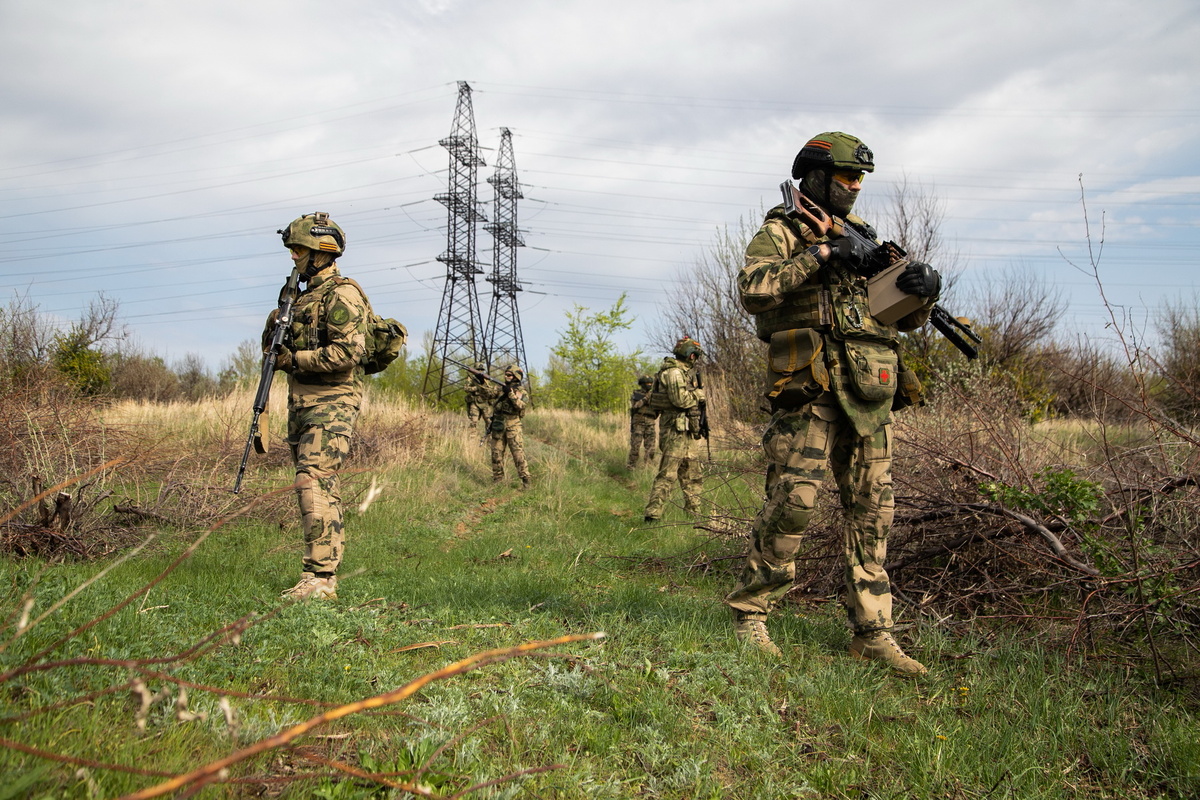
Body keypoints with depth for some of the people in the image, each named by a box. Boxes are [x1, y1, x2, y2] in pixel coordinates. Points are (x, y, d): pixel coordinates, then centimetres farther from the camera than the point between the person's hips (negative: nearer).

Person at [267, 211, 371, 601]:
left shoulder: (342, 295, -10)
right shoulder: (305, 295, 20)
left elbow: (347, 353, -22)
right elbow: (282, 351, 25)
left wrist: (295, 360, -14)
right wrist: (274, 328, 4)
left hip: (331, 404, -10)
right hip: (302, 405, 10)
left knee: (314, 484, -17)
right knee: (320, 489, 11)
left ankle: (320, 577, -17)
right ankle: (323, 572, 16)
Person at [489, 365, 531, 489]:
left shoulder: (520, 392, -3)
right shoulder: (501, 389, 14)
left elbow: (520, 405, -22)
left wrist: (511, 393, -26)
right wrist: (491, 423, 18)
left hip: (512, 427, -6)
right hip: (498, 426, 6)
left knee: (518, 454, -10)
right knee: (496, 453, 7)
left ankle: (525, 479, -8)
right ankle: (497, 479, 17)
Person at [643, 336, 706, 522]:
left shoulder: (686, 372, 18)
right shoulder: (674, 372, -13)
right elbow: (680, 399, -22)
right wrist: (698, 394, -8)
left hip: (688, 429, 10)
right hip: (675, 428, -10)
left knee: (692, 475, 14)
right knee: (668, 473, -12)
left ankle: (694, 513, 23)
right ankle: (652, 514, -13)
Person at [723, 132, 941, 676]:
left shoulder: (861, 239, 23)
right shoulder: (780, 233, 4)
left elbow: (906, 320, 24)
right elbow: (752, 291, -16)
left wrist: (923, 291, 2)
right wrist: (817, 256, -16)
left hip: (869, 392, 7)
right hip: (810, 389, -7)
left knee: (872, 510, 5)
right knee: (794, 502, -12)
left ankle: (873, 632, 12)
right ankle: (749, 612, 4)